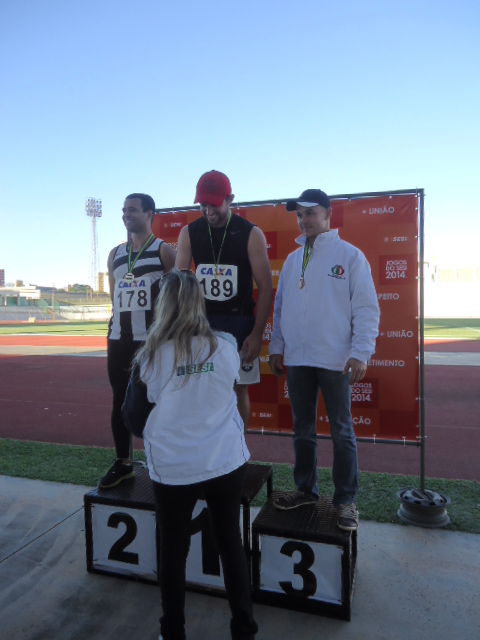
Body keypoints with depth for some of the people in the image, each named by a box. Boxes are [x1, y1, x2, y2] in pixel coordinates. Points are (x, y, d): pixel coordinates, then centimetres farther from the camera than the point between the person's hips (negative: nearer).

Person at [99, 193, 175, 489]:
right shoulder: (115, 254, 15)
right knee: (121, 400, 11)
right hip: (118, 339, 6)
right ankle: (123, 463, 24)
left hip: (153, 339, -6)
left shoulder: (164, 250, -1)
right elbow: (115, 296, 19)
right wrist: (119, 328, 12)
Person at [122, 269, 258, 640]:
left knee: (174, 552, 18)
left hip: (172, 470, -1)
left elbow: (135, 419, -2)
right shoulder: (226, 347, -8)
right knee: (231, 542, 20)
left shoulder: (151, 357, -12)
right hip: (227, 463, 2)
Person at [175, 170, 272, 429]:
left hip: (240, 322, -2)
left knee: (239, 388, 6)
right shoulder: (189, 233, 0)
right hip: (202, 321, 2)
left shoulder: (251, 234, -7)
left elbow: (265, 287, -7)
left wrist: (257, 334, -12)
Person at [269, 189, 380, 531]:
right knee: (303, 429, 14)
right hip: (296, 359, 5)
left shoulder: (350, 255, -3)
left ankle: (346, 499, 21)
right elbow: (280, 307, 14)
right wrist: (276, 347, 10)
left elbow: (367, 308, -7)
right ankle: (306, 489, 31)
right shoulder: (292, 259, 12)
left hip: (335, 359, -5)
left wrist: (360, 353, -13)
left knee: (341, 431, 7)